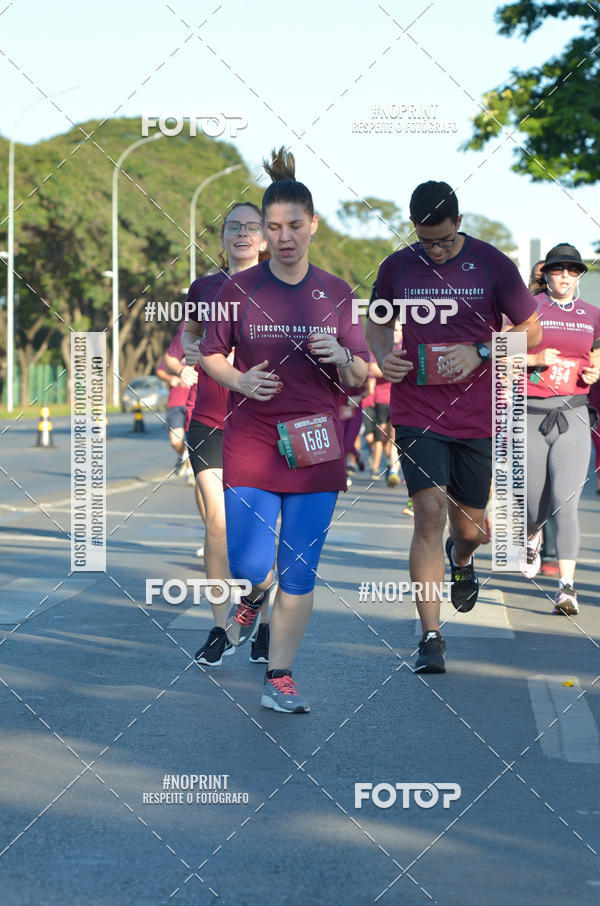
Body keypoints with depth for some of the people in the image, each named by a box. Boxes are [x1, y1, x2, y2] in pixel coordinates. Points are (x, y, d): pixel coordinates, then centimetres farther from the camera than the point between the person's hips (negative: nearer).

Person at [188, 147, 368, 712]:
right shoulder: (239, 289, 0)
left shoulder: (335, 294, 3)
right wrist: (240, 380, -10)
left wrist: (341, 358, -15)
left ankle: (279, 677, 16)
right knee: (248, 566, -5)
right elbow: (210, 355, 10)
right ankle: (255, 594, 33)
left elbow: (360, 380, 7)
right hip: (250, 447, -1)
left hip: (315, 448, 1)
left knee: (299, 573, 2)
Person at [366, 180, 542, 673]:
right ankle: (431, 637, -10)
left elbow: (532, 331, 3)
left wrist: (480, 351, -12)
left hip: (476, 417, 1)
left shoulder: (493, 264, -3)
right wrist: (383, 355, -6)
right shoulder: (397, 267, 1)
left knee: (470, 525, 11)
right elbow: (378, 323, 17)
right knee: (430, 513, -15)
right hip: (416, 413, -1)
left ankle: (461, 559, 51)